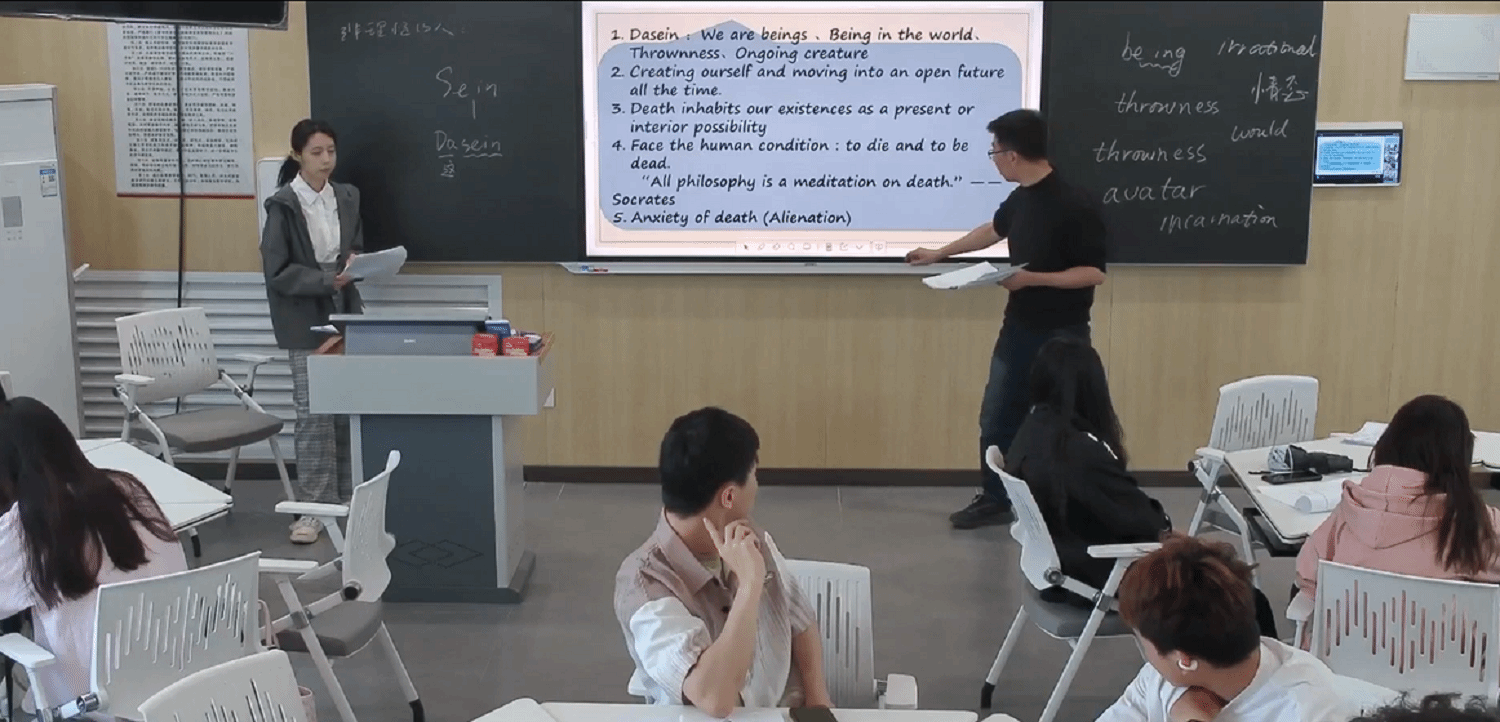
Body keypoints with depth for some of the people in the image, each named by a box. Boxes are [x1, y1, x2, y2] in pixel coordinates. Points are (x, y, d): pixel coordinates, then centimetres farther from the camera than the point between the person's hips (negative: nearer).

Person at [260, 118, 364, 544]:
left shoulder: (347, 197, 6)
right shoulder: (283, 205, -10)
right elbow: (278, 272, -12)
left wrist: (356, 261, -6)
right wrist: (328, 279, -23)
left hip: (345, 312, 5)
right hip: (305, 319, -5)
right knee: (314, 413, -4)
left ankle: (346, 495, 22)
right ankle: (314, 507, 5)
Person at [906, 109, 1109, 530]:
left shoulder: (1074, 204, -20)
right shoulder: (1019, 199, 5)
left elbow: (1094, 273, -19)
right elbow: (993, 231, 25)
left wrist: (1032, 278, -25)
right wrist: (939, 254, 33)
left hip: (1061, 334, -8)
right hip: (1018, 328, 8)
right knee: (996, 418, 14)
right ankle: (995, 500, 29)